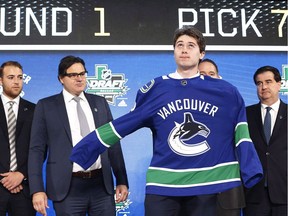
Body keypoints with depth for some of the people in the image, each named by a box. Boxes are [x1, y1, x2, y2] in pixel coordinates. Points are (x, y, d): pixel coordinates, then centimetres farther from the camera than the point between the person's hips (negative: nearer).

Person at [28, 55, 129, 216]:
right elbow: (37, 149, 0)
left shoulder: (100, 102, 11)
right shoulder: (46, 106, 3)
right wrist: (37, 189, -8)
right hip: (68, 188, -2)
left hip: (102, 185, 3)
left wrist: (122, 181, 8)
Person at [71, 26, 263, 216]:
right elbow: (123, 125, 7)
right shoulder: (154, 90, 4)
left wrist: (251, 172, -2)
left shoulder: (225, 92, 3)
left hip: (205, 187, 1)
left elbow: (241, 136, 6)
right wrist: (84, 150, 4)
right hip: (163, 186, 0)